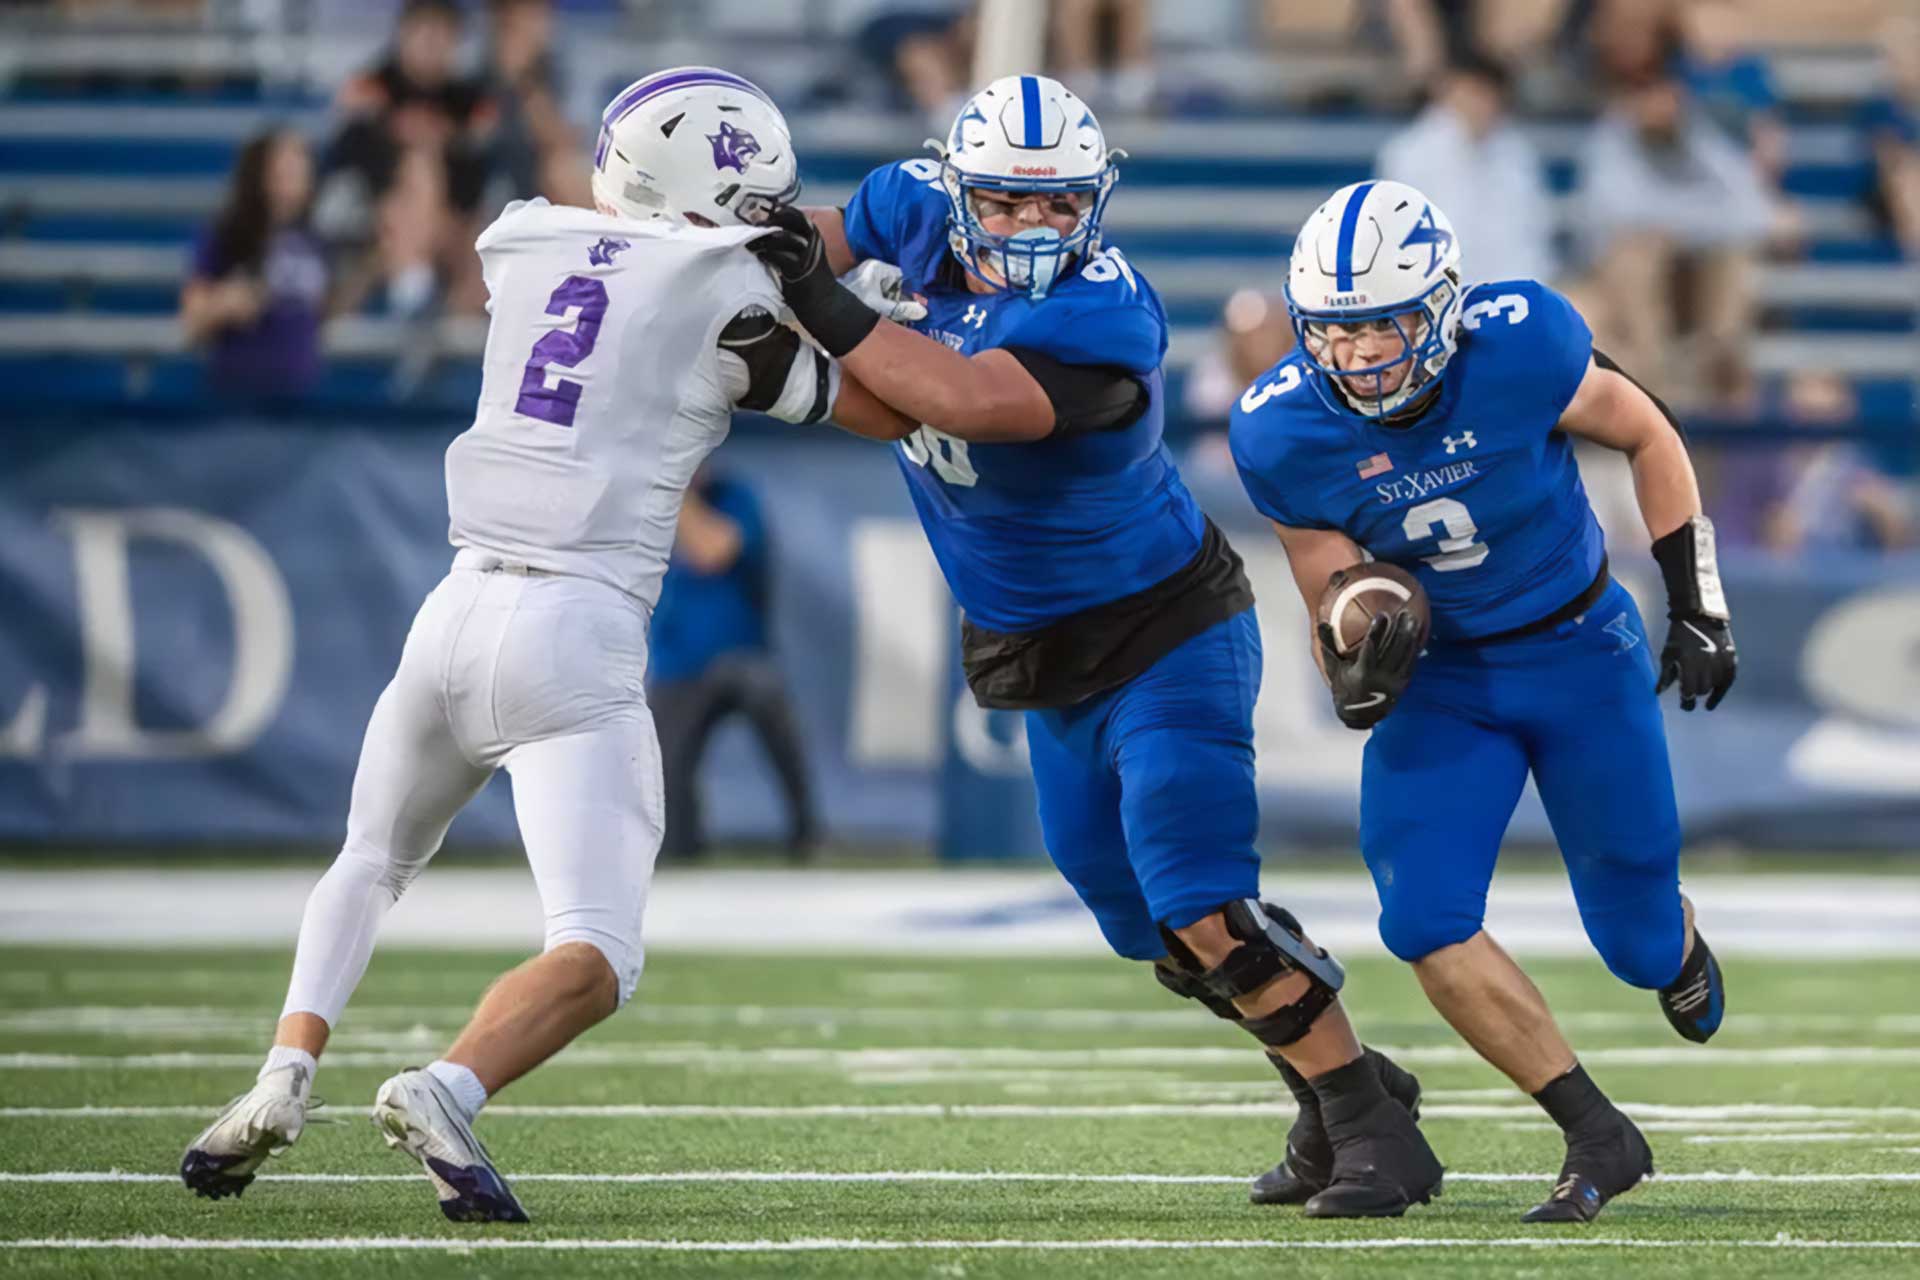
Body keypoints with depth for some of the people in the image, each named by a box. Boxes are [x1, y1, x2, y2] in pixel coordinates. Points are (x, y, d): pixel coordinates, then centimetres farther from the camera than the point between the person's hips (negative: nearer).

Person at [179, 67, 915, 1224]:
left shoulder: (524, 251, 11)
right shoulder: (726, 297, -2)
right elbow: (893, 411, 7)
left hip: (461, 609, 5)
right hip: (581, 635, -5)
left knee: (372, 865, 29)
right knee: (597, 956, -5)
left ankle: (285, 1078, 8)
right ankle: (451, 1089, -33)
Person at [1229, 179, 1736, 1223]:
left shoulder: (1520, 347, -26)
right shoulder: (1284, 436, -20)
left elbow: (1646, 436, -6)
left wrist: (1697, 608, -4)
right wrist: (1359, 675, -33)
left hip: (1580, 649, -1)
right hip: (1441, 678, 1)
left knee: (1634, 937, 7)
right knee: (1425, 920, -18)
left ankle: (1678, 951, 48)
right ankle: (1597, 1137, -5)